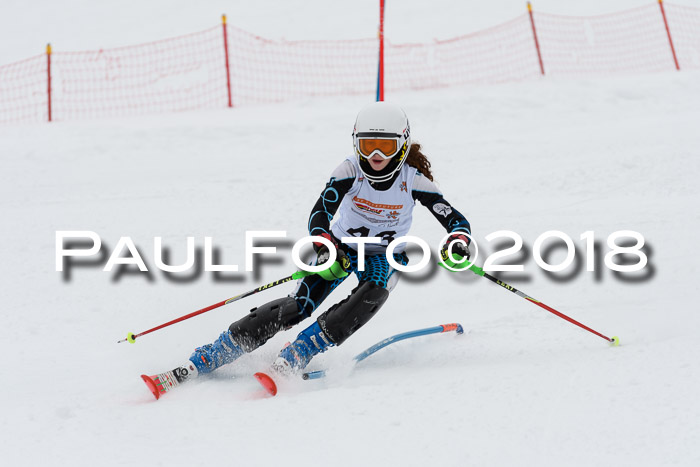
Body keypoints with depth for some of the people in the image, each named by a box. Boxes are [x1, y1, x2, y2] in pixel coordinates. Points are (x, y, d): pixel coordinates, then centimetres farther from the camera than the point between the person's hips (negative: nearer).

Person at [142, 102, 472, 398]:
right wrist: (325, 249, -46)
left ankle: (293, 358, -35)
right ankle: (200, 363, -23)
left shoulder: (414, 180, -17)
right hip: (342, 246, -1)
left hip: (385, 255, 1)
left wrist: (458, 243, -39)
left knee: (373, 294, -34)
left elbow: (456, 220, -16)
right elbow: (320, 214, -27)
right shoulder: (350, 171, -18)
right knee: (300, 304, -21)